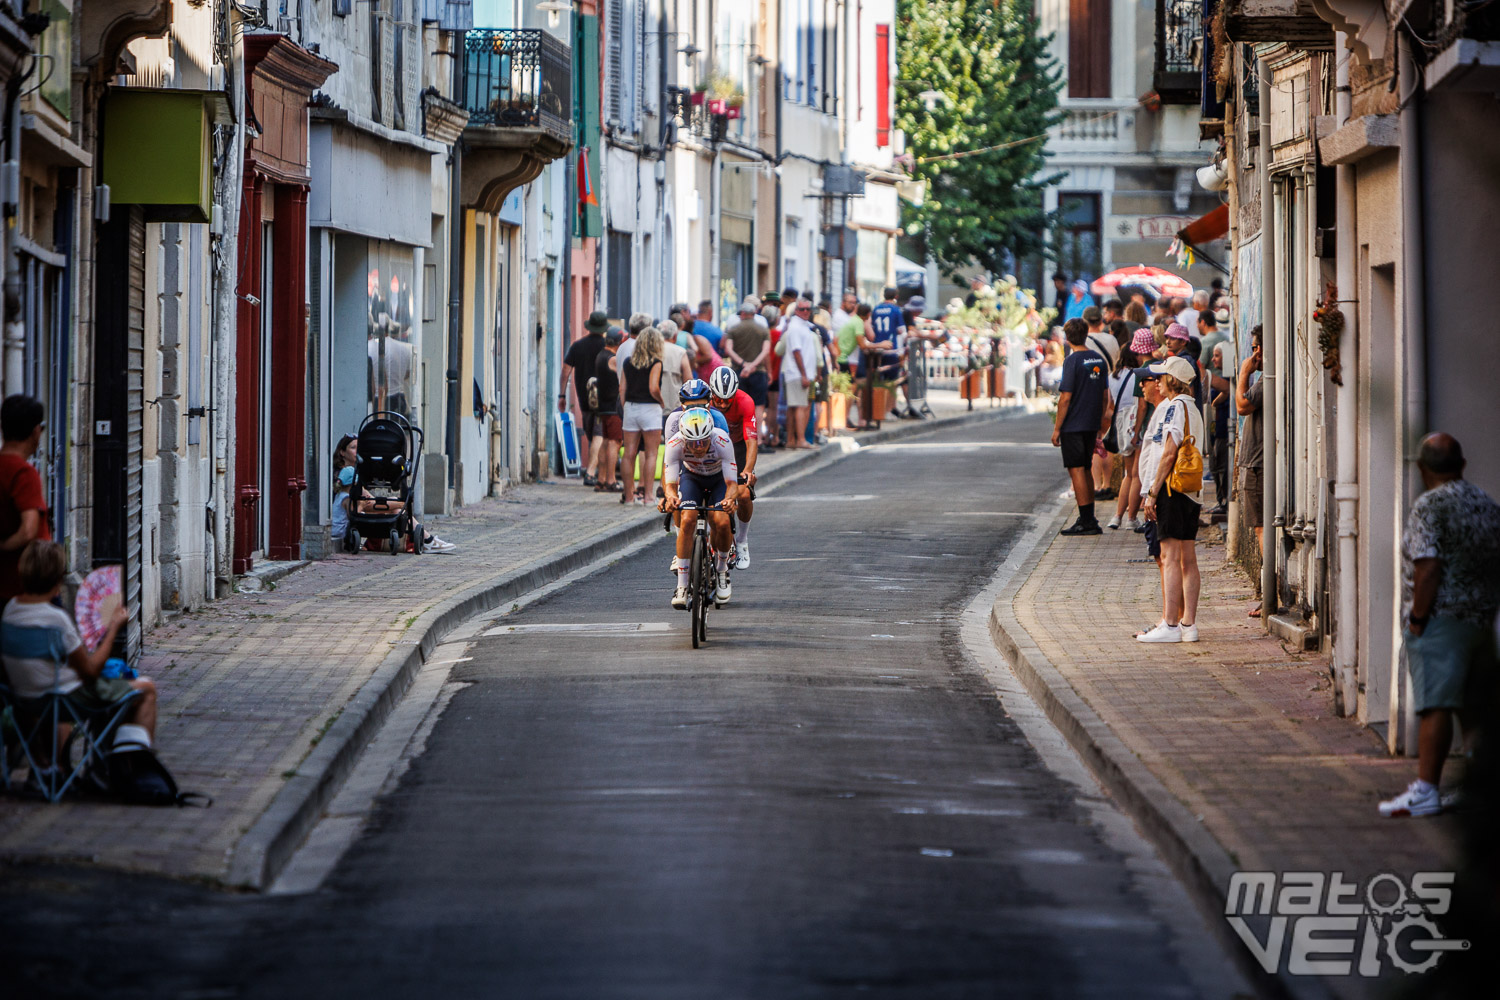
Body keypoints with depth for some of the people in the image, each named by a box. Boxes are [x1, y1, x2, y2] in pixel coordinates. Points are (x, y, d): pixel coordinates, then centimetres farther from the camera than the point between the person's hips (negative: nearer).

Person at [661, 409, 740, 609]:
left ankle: (721, 571, 5)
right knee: (687, 521, -25)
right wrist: (670, 497, -55)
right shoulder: (675, 444, -33)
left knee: (722, 523, -24)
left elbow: (732, 482, -36)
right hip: (691, 478, 1)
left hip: (719, 478, -1)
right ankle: (682, 586, -18)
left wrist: (730, 498, -57)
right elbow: (670, 481, -33)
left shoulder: (722, 441, -36)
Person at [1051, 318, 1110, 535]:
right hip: (1092, 425, 7)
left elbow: (1066, 397, -16)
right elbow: (1105, 396, 13)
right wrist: (1101, 424, 22)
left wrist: (1057, 428, -10)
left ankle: (1086, 521, -4)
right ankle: (1089, 519, 20)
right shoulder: (1099, 360, 7)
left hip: (1073, 426, -7)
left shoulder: (1073, 361, -14)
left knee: (1077, 471, -3)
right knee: (1085, 470, 16)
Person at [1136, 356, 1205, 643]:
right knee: (1187, 560, 9)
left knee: (1170, 558, -10)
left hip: (1172, 488, -9)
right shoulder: (1194, 410, 17)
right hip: (1192, 490, 9)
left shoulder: (1173, 407, -10)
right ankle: (1188, 624, 10)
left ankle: (1170, 626, -12)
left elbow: (1169, 453, -17)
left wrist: (1152, 493, -15)